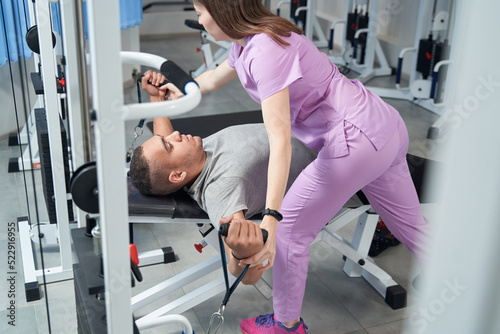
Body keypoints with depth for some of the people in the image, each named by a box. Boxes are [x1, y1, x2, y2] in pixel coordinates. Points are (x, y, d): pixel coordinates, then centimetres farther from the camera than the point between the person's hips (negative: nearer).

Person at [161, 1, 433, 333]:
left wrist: (270, 218, -31)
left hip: (358, 138, -10)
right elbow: (213, 79, 31)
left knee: (290, 228, 1)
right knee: (411, 225, 21)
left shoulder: (265, 48, -21)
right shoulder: (246, 43, 9)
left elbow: (280, 139, -28)